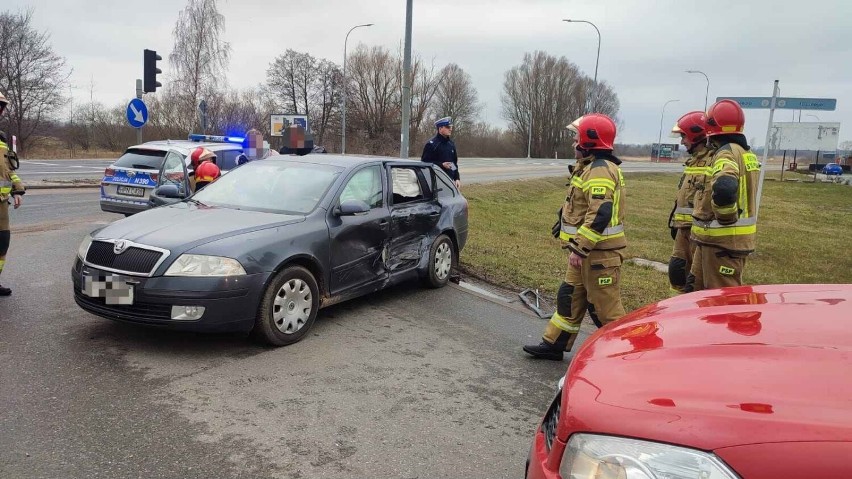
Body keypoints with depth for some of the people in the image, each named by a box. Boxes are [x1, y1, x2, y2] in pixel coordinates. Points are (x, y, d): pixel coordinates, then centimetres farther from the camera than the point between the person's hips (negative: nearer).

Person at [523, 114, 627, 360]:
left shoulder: (600, 171, -19)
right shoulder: (590, 167, 16)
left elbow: (600, 214, -28)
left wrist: (579, 247, -27)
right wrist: (578, 247, 23)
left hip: (599, 253, -11)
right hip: (586, 251, 11)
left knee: (604, 306, -2)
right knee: (569, 298, 16)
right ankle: (554, 344, 27)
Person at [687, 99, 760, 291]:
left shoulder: (726, 153, -17)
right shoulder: (746, 153, 15)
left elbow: (724, 189, -35)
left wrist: (726, 219, -21)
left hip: (722, 241, -10)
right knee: (696, 288, 20)